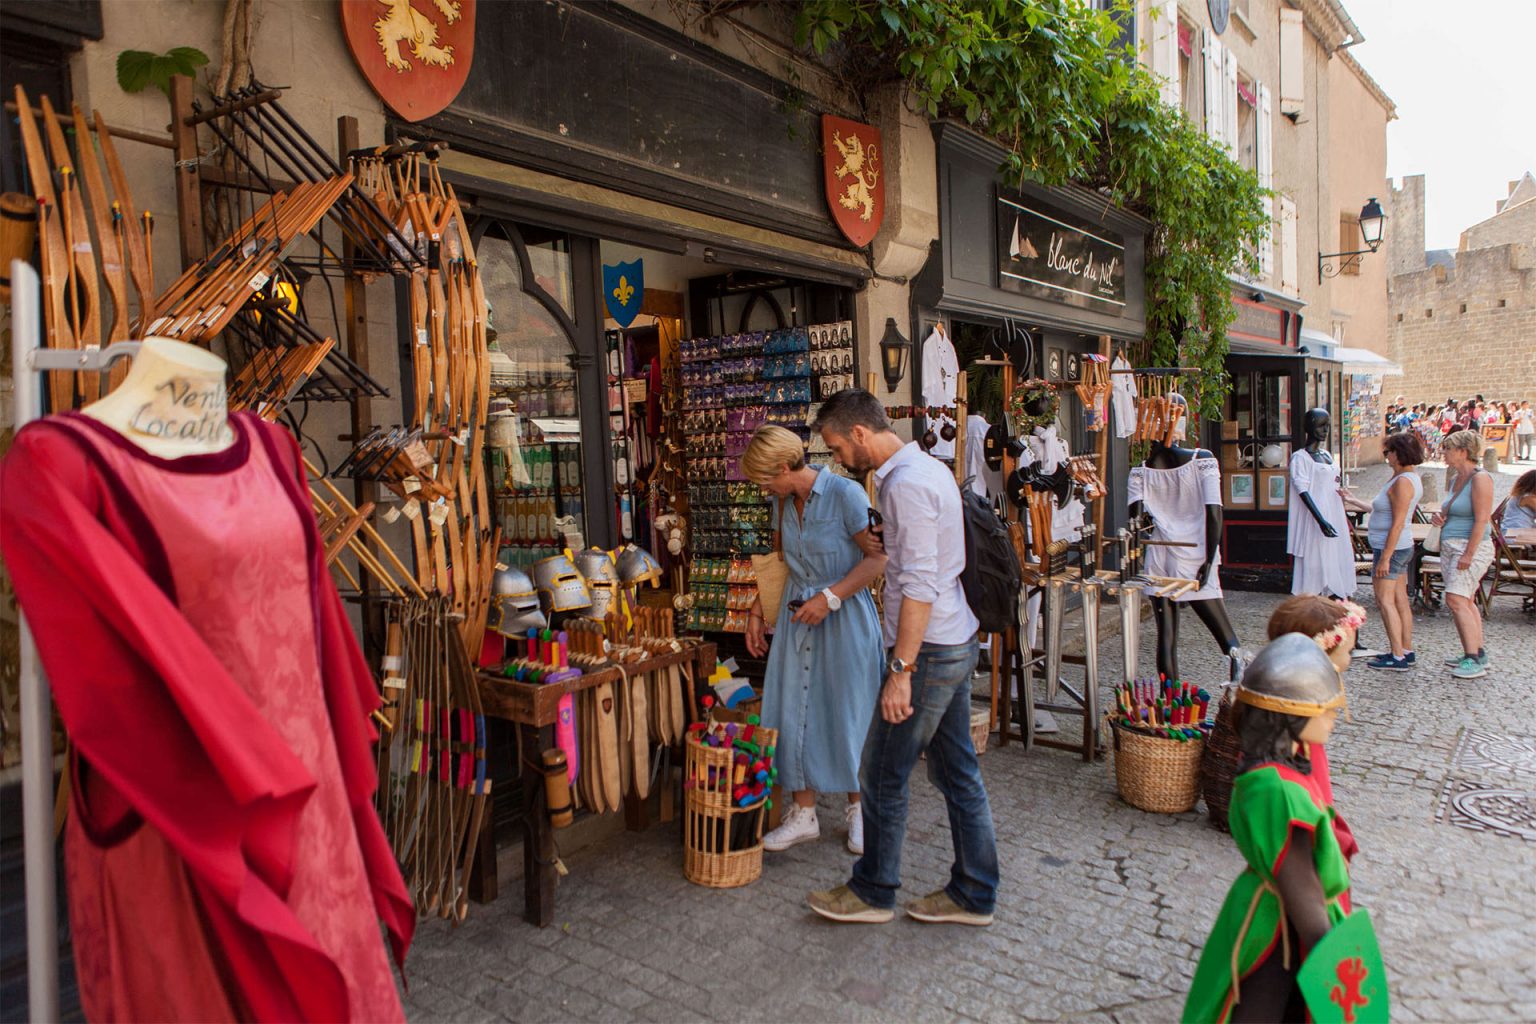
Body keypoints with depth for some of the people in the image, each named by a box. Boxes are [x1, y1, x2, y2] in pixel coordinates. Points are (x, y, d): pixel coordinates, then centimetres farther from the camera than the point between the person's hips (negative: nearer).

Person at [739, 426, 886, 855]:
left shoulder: (845, 493, -16)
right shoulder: (782, 501, 5)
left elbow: (878, 558, -17)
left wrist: (830, 598, -21)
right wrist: (756, 611, 12)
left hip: (844, 618, -6)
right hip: (797, 618, 6)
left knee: (848, 714, 5)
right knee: (793, 714, 6)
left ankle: (857, 811, 25)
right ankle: (803, 814, 21)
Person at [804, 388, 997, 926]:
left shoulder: (906, 484, -19)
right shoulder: (928, 467, 12)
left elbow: (919, 586, -24)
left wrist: (901, 669, -23)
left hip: (929, 649, -10)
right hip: (956, 641, 10)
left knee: (882, 774, 5)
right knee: (957, 771, 15)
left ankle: (873, 892, 22)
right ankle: (974, 896, 26)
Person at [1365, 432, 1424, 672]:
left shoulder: (1403, 482, -20)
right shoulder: (1411, 478, 11)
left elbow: (1398, 524, -23)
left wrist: (1385, 557, -22)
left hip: (1392, 548, -10)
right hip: (1402, 547, 10)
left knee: (1385, 601, -7)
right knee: (1400, 600, 13)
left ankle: (1398, 657, -7)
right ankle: (1407, 651, 19)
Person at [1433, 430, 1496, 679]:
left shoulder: (1480, 479, -12)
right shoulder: (1457, 479, 15)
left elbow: (1481, 520, -18)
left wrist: (1468, 554, -21)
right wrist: (1441, 518, 5)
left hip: (1471, 548, -9)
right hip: (1450, 547, 9)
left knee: (1456, 599, -16)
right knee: (1466, 602, 11)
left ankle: (1474, 660, -14)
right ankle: (1478, 654, 18)